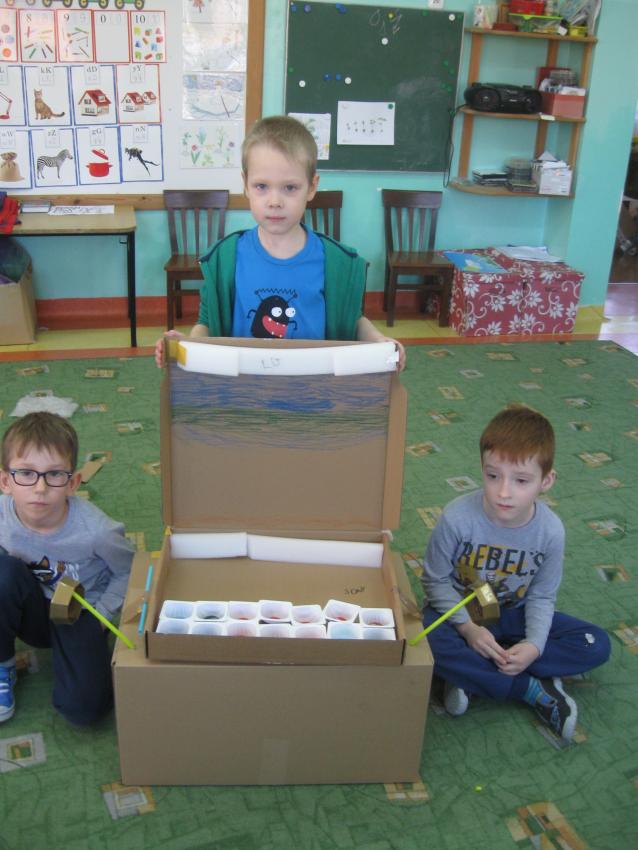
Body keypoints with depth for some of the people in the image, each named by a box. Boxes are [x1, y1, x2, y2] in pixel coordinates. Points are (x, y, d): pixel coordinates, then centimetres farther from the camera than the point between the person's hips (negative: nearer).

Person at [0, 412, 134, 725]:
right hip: (32, 613, 3)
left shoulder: (96, 531, -27)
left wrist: (98, 615, -15)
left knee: (83, 707, -24)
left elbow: (128, 573, -8)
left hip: (79, 614, -2)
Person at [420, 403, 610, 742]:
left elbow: (541, 597, -5)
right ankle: (535, 690, -18)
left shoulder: (551, 530, -17)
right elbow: (436, 580, -13)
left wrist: (534, 645, -21)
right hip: (459, 610, -3)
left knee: (596, 645, -12)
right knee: (429, 644, -36)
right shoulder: (457, 517, -26)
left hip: (513, 614, 4)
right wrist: (466, 626, -24)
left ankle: (473, 674, -18)